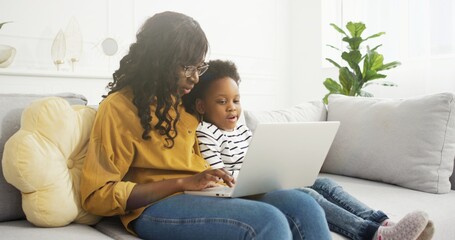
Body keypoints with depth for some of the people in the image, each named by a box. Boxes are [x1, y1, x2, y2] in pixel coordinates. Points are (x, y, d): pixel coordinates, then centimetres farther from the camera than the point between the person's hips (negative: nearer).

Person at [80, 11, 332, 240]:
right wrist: (183, 182, -16)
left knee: (302, 205, -20)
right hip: (156, 207, -6)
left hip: (210, 195, 7)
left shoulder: (186, 101, 18)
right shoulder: (118, 108, -3)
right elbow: (98, 196, -8)